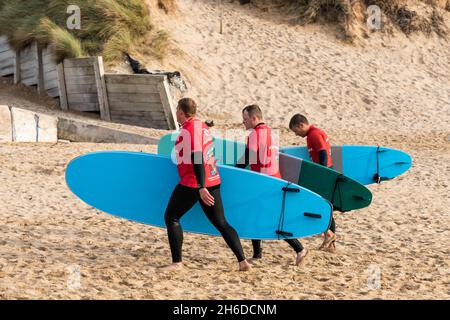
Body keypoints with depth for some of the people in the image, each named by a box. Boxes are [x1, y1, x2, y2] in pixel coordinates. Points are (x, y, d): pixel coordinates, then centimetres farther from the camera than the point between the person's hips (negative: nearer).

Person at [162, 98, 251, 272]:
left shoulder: (188, 129, -14)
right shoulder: (203, 126, 12)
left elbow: (196, 159, -22)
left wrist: (201, 188, -26)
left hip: (193, 183, -8)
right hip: (213, 181, 8)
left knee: (171, 217, 6)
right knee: (221, 222, 10)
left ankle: (177, 262, 3)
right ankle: (243, 261, 3)